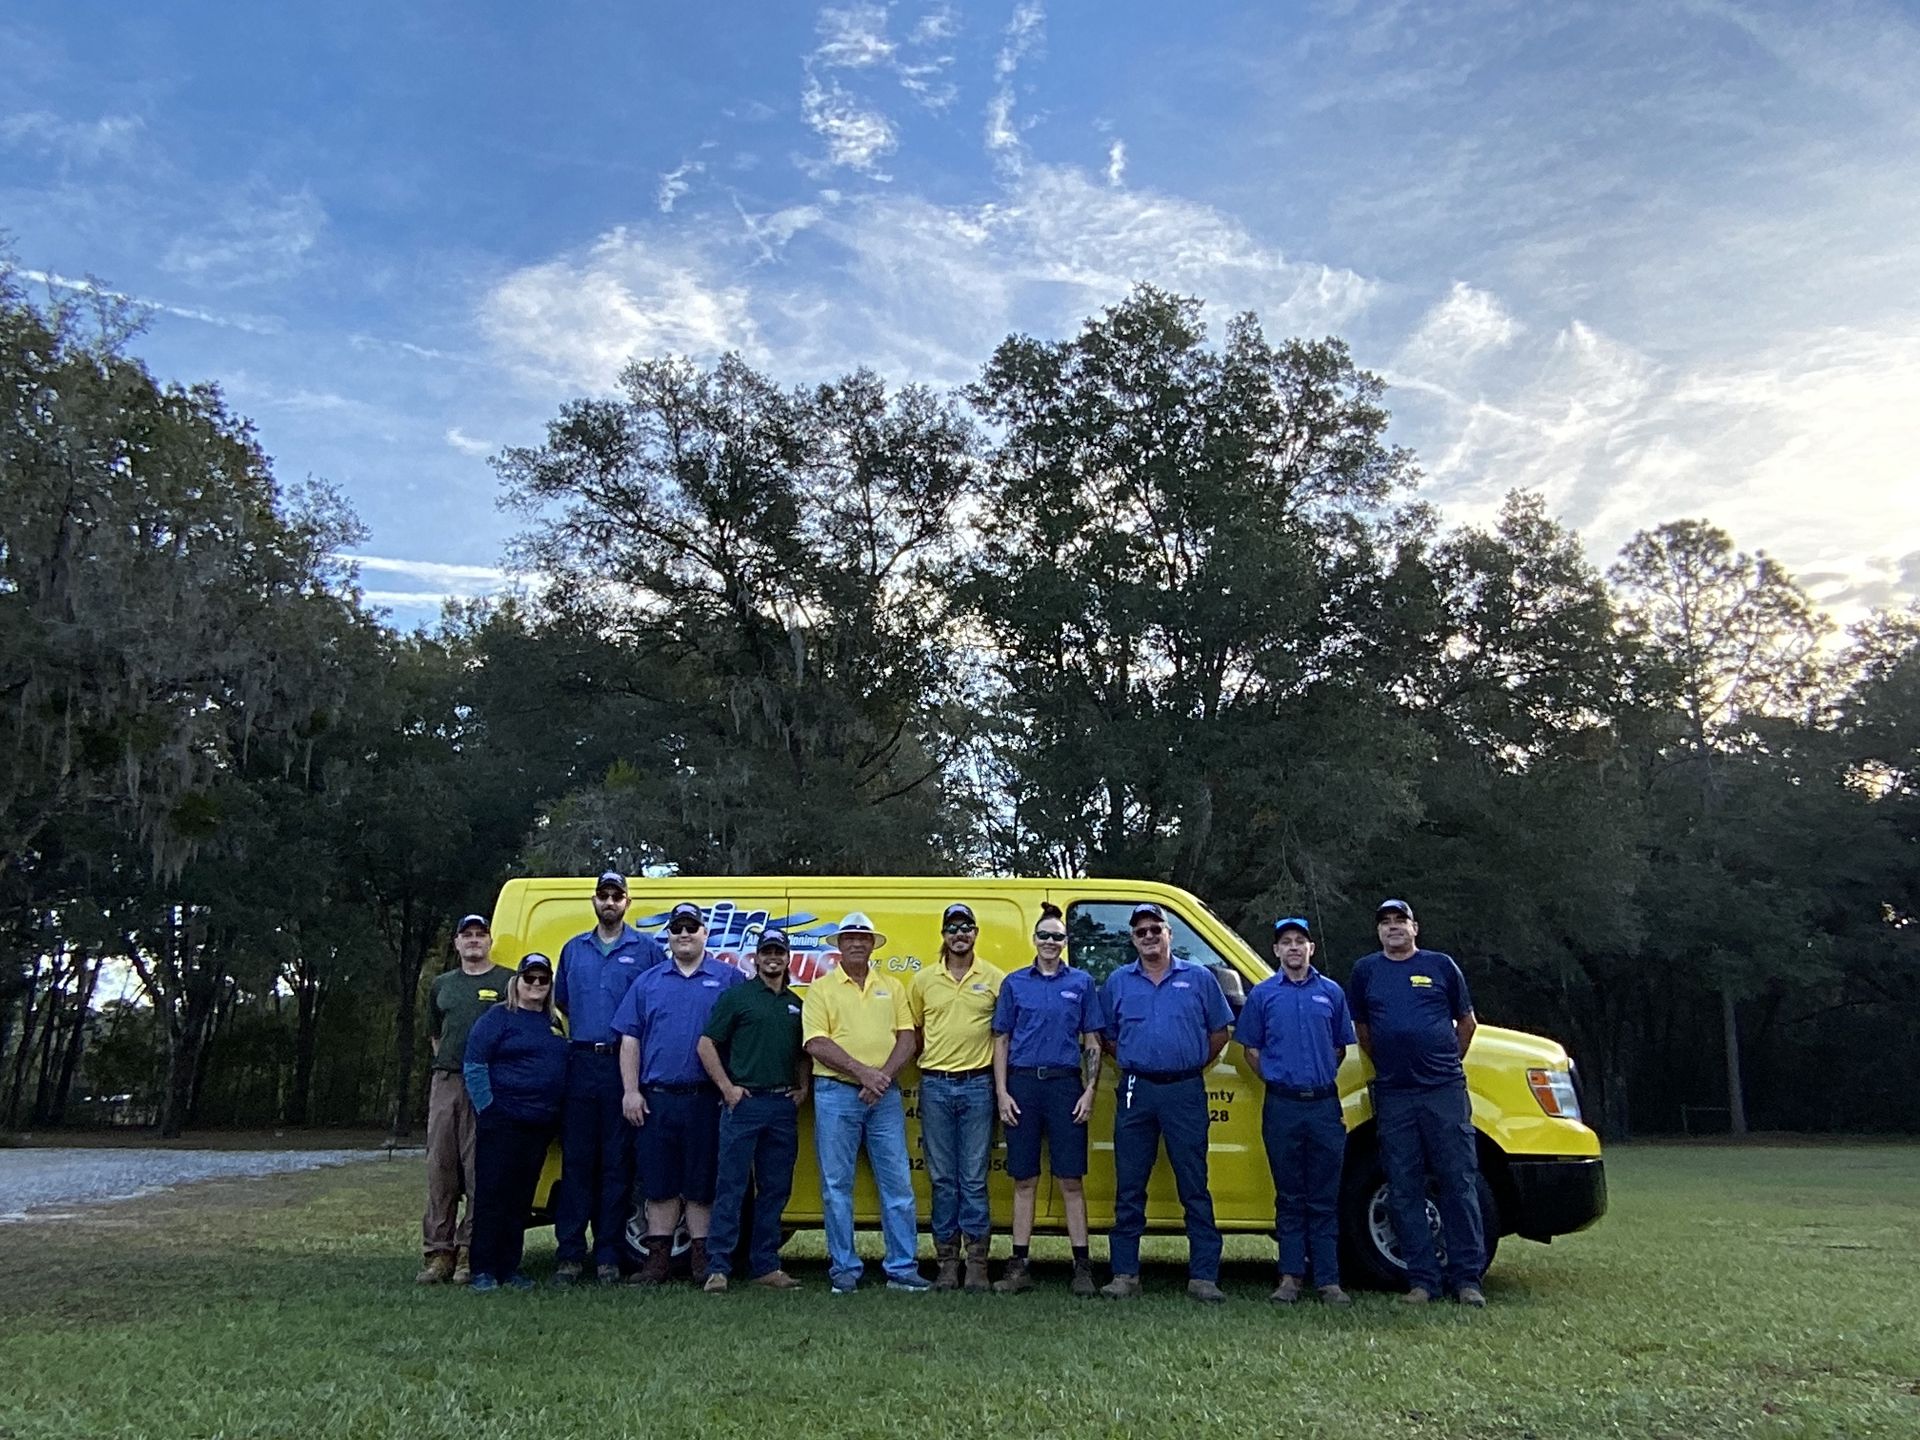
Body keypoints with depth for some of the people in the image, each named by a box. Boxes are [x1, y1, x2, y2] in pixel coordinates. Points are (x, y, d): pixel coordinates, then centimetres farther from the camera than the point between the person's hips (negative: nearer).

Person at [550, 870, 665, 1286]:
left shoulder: (647, 950, 5)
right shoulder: (573, 949, 15)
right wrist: (584, 1031, 13)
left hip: (624, 1064, -3)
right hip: (581, 1064, 3)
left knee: (617, 1162, 1)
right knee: (576, 1159, 2)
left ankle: (609, 1256, 6)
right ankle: (570, 1254, 7)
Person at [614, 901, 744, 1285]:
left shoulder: (729, 980, 4)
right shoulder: (648, 982, 11)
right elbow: (630, 1039, 9)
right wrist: (631, 1091, 1)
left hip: (706, 1099, -2)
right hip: (655, 1098, 2)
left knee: (703, 1183, 3)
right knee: (658, 1182, 7)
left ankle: (703, 1259, 12)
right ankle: (657, 1258, 15)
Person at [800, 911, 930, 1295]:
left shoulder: (892, 987, 13)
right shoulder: (820, 989, 3)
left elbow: (907, 1038, 6)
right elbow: (816, 1044, -7)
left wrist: (883, 1076, -11)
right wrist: (863, 1072, -15)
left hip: (885, 1095, 2)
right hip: (836, 1094, -2)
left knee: (898, 1184, 2)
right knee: (837, 1186, 2)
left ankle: (902, 1268, 10)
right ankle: (844, 1269, 12)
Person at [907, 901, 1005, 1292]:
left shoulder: (995, 979, 2)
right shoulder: (924, 979, 7)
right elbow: (912, 1031, 17)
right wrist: (930, 1057, 5)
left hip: (977, 1085, -2)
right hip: (934, 1085, 2)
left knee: (974, 1178, 1)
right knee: (942, 1179, 6)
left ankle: (977, 1263, 7)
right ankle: (946, 1260, 13)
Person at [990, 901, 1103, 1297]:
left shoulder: (1081, 983, 7)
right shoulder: (1014, 983, 8)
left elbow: (1092, 1044, 8)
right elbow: (1001, 1041, 8)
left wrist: (1089, 1091, -2)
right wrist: (1002, 1093, 0)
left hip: (1065, 1085, -1)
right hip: (1022, 1085, 1)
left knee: (1071, 1180, 1)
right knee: (1025, 1181, 6)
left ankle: (1083, 1268, 7)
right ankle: (1018, 1267, 11)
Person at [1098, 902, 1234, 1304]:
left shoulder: (1199, 979, 6)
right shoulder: (1118, 982, 10)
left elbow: (1219, 1033, 12)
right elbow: (1109, 1037, 17)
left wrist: (1191, 1066, 6)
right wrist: (1133, 1064, 7)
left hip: (1185, 1092, -1)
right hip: (1136, 1092, 2)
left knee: (1195, 1188, 0)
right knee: (1129, 1189, 4)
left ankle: (1203, 1277, 5)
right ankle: (1125, 1275, 11)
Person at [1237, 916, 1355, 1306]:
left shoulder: (1331, 992, 7)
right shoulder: (1263, 994, 4)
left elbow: (1339, 1047, 15)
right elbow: (1252, 1050, 10)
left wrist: (1322, 1077, 7)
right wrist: (1275, 1079, 3)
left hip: (1324, 1103, 1)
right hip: (1282, 1105, -1)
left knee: (1324, 1199, 4)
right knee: (1290, 1197, 6)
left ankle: (1328, 1280, 9)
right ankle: (1290, 1276, 13)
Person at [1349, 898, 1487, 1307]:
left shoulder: (1441, 965, 6)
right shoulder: (1366, 970, 10)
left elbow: (1467, 1021, 14)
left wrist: (1449, 1062, 10)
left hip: (1445, 1091, -2)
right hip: (1393, 1096, 2)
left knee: (1459, 1184, -1)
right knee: (1404, 1191, 3)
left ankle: (1467, 1278, 6)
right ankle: (1421, 1280, 10)